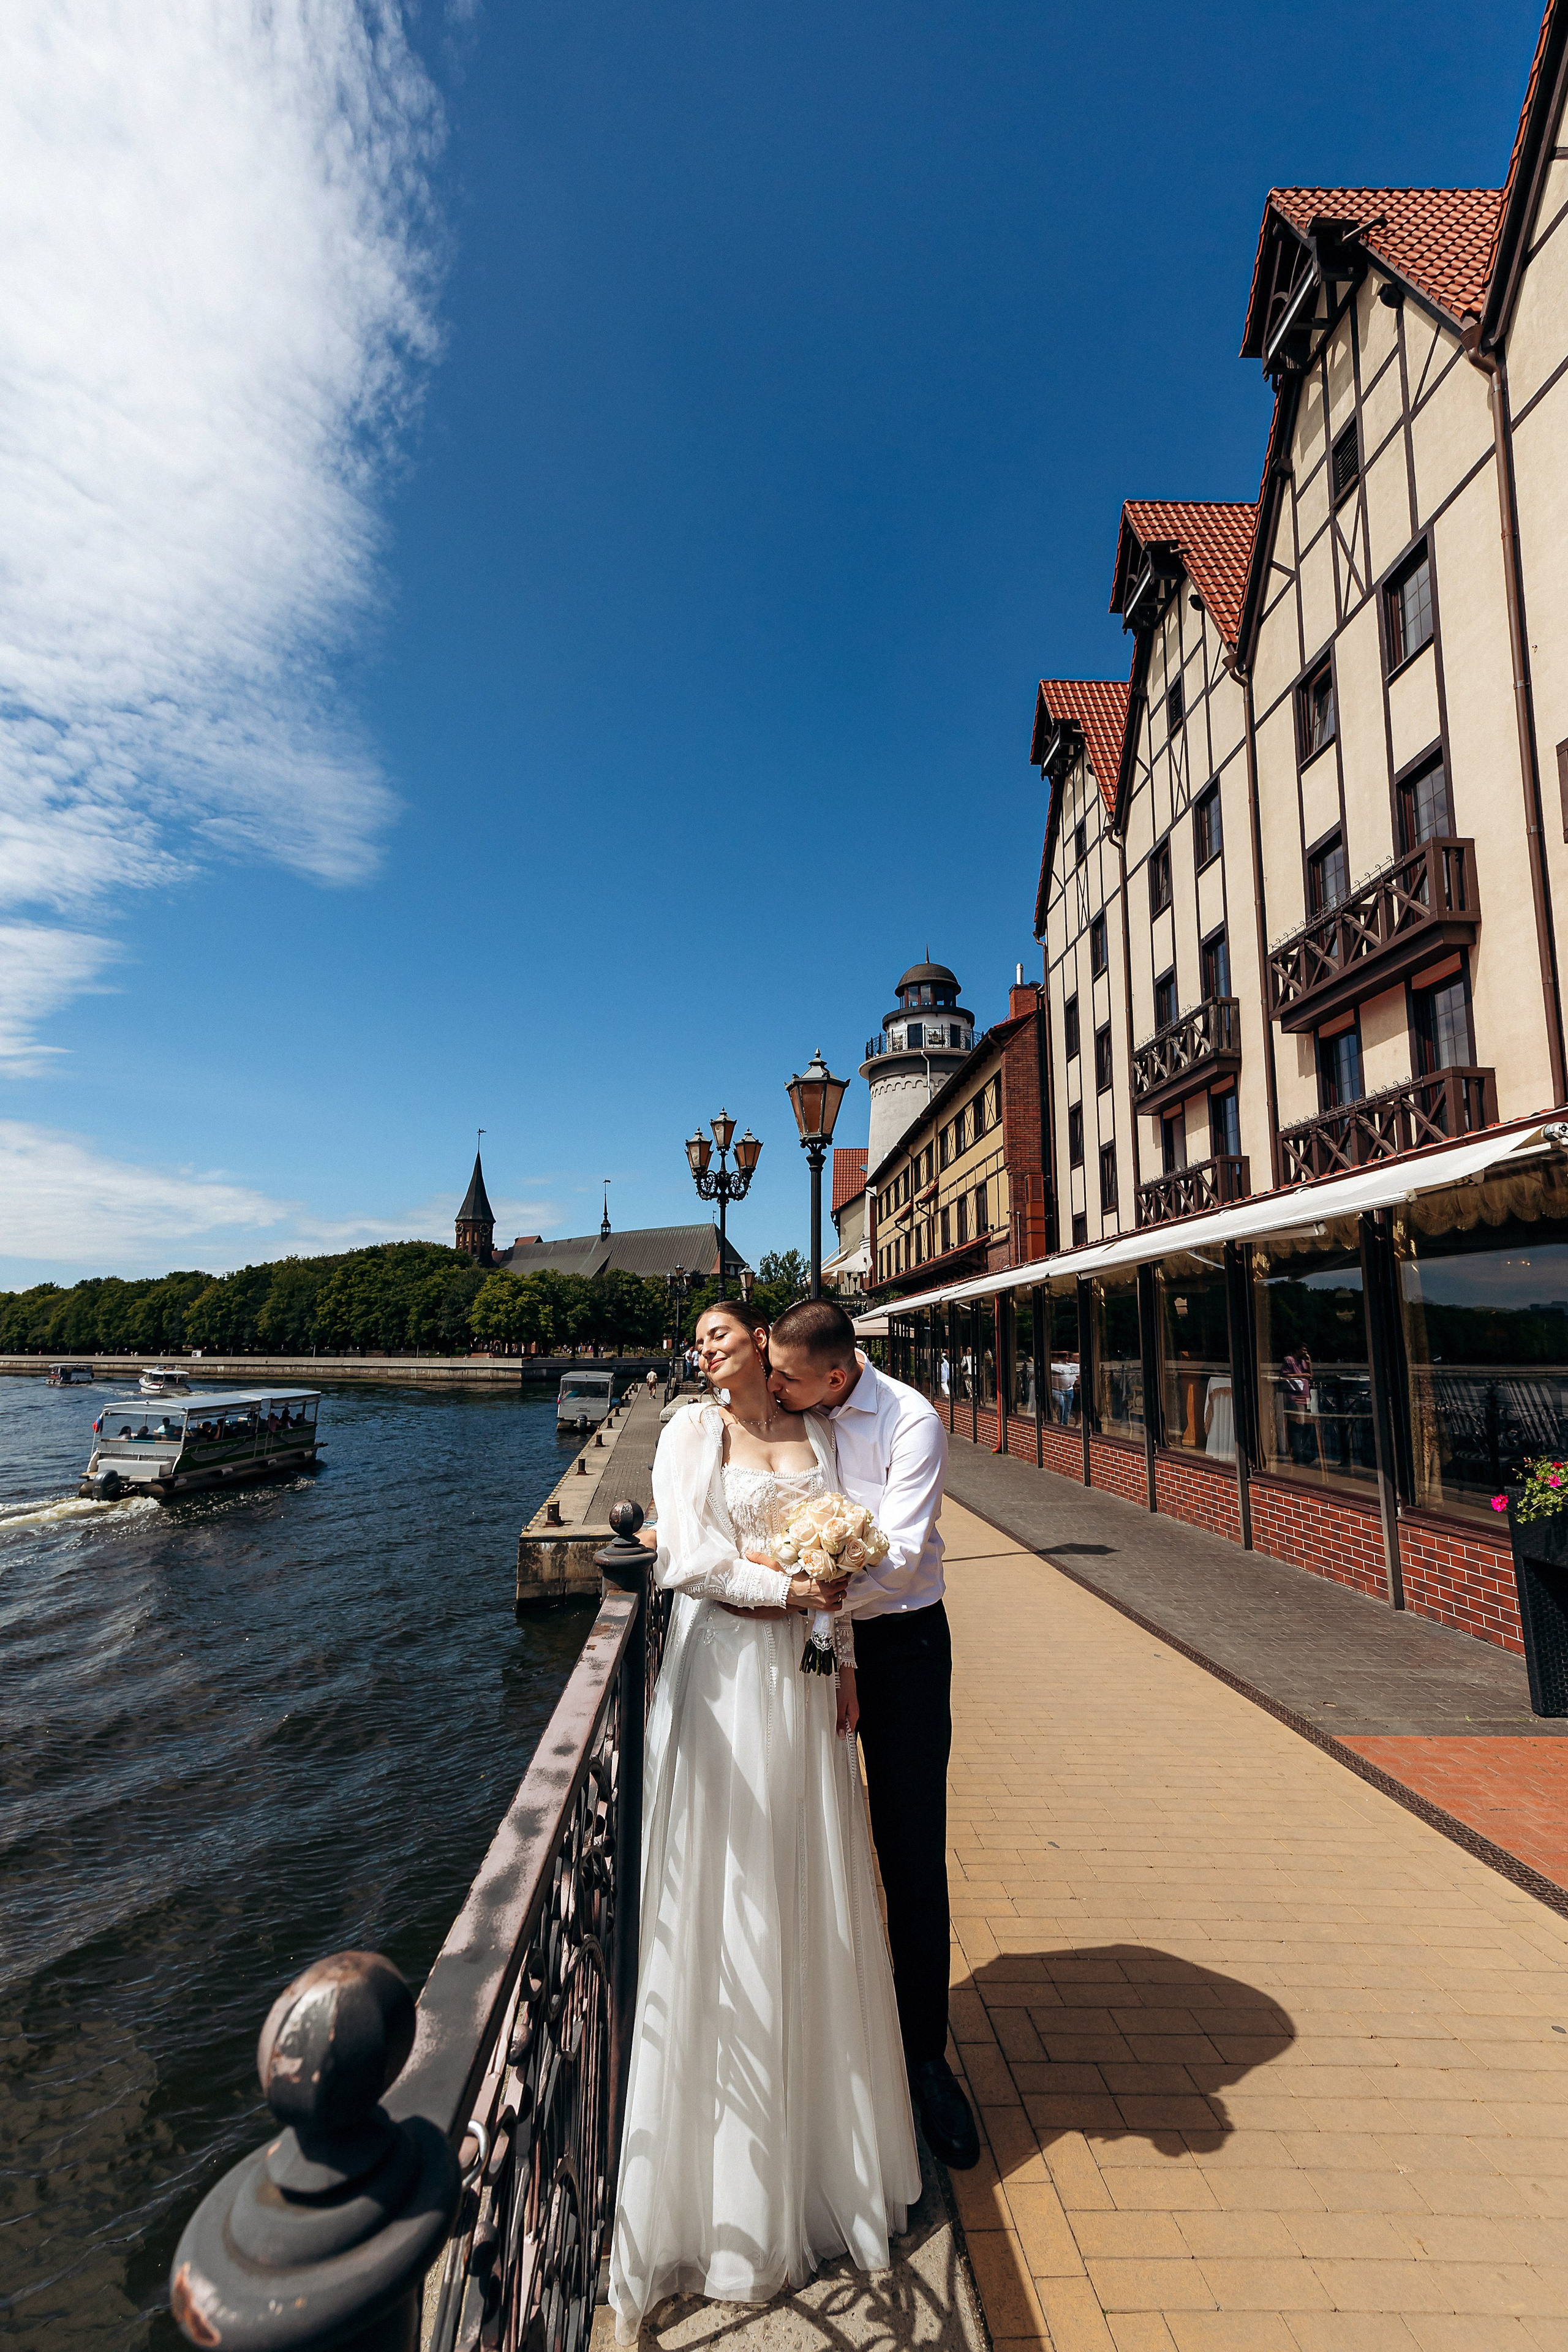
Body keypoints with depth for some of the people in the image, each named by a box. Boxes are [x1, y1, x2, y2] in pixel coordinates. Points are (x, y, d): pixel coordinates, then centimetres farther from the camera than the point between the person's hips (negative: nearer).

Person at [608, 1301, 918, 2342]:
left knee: (815, 1893, 13)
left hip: (806, 1674, 4)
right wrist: (781, 1589, -14)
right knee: (728, 1897, 6)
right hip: (726, 1674, -3)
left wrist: (845, 1663, 5)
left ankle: (827, 2124, 34)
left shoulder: (816, 1431, 7)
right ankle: (735, 2170, 25)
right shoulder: (693, 1431, -3)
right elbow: (688, 1558, -10)